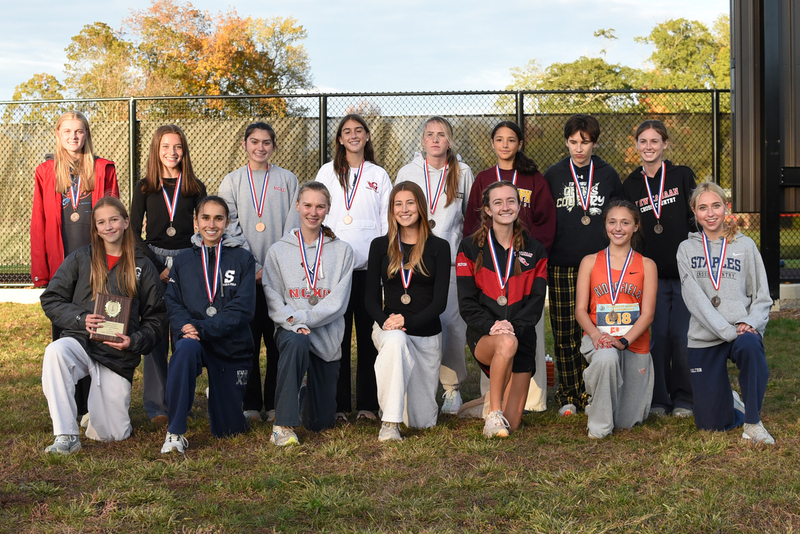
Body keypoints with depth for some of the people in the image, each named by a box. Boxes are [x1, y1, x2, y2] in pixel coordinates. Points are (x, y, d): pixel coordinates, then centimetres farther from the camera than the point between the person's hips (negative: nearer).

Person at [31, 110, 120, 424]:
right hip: (60, 266, 1)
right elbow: (38, 224, 5)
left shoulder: (103, 170, 6)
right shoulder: (45, 173, 8)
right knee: (64, 334, 4)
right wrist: (40, 271, -1)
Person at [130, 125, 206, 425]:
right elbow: (134, 232, 5)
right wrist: (156, 268, -7)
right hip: (153, 261, -1)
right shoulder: (144, 188, 8)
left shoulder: (195, 187, 9)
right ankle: (156, 405, 0)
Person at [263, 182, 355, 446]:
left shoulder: (342, 251, 4)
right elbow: (273, 299, -2)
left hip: (327, 334, 1)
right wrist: (294, 324, -20)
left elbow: (338, 301, -6)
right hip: (290, 329, -1)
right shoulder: (278, 251, 6)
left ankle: (308, 394, 41)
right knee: (297, 343, -41)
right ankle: (282, 425, -31)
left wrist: (303, 318, -18)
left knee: (321, 422, 2)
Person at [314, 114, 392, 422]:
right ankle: (338, 404, 4)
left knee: (369, 335, 0)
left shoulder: (379, 175, 13)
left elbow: (387, 221, 10)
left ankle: (368, 404, 7)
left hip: (370, 266, 0)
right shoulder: (328, 172, 12)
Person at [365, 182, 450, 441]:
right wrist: (385, 320, -19)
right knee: (395, 341, -41)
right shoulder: (380, 246, 5)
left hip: (427, 333, 1)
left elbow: (440, 301, -6)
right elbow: (371, 298, 2)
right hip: (388, 328, 0)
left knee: (423, 421, 3)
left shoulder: (439, 247, 1)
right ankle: (389, 423, -34)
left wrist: (409, 322, -22)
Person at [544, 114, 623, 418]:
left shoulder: (608, 176, 9)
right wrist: (542, 259, 6)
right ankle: (568, 396, 7)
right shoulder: (553, 175, 7)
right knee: (565, 334, -1)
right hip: (562, 268, 0)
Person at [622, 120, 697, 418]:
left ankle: (683, 399, 11)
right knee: (658, 335, -1)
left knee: (681, 334, -2)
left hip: (684, 271, -1)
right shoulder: (631, 186, 9)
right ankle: (658, 398, 11)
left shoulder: (682, 176, 4)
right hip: (652, 273, 2)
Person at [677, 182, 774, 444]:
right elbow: (695, 299, -6)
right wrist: (728, 331, -18)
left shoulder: (745, 245, 7)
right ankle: (732, 403, 36)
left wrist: (750, 323, -15)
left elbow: (762, 297, 6)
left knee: (750, 345, -40)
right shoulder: (687, 249, 6)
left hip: (742, 332, -1)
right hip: (704, 339, 1)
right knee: (711, 424, -2)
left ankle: (753, 423, -21)